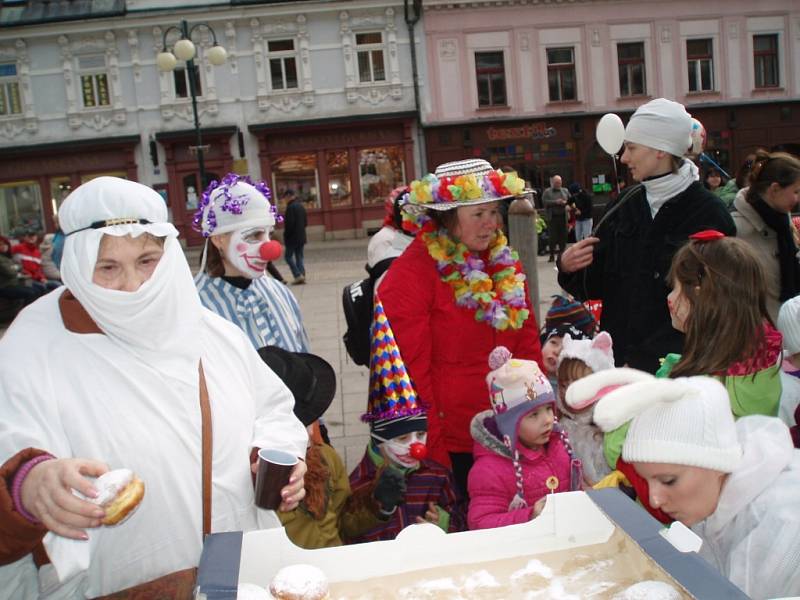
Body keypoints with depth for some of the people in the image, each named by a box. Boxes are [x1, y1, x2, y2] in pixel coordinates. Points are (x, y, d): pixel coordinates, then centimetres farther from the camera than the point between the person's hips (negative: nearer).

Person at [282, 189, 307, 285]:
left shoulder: (291, 207, -15)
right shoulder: (301, 206, 12)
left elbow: (289, 223, -20)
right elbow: (306, 222, 16)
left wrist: (286, 235, -9)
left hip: (292, 237, -8)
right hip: (301, 237, 8)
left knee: (288, 256, 0)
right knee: (299, 256, 12)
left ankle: (298, 275, -8)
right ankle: (302, 275, 9)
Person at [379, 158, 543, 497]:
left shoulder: (505, 265, 5)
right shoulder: (409, 275, -15)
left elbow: (527, 346, 11)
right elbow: (409, 371, -16)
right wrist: (432, 452, -15)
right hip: (450, 446, -6)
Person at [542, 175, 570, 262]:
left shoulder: (565, 191, 14)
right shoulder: (547, 192, 4)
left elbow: (570, 200, 12)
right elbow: (544, 201, -9)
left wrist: (565, 202, -8)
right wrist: (555, 202, -16)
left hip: (563, 216, 3)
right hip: (552, 217, -3)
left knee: (563, 236, 3)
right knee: (553, 236, -5)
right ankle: (552, 255, 2)